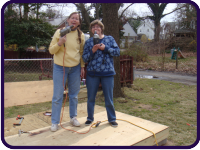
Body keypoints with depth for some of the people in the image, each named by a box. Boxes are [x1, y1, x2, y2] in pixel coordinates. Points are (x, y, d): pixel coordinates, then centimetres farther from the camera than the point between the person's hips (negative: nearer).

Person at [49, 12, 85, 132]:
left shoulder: (81, 35, 3)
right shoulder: (59, 32, -2)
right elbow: (51, 50, -1)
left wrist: (82, 67, 7)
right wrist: (59, 43, -19)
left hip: (75, 68, 2)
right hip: (60, 68, -2)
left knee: (74, 95, 12)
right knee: (57, 96, 1)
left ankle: (73, 117, 31)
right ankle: (55, 122, 15)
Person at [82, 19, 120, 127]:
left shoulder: (109, 39, 7)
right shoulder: (88, 42, 7)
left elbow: (117, 52, -2)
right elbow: (84, 58, 1)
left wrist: (105, 48, -12)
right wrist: (92, 51, -15)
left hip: (107, 73, -1)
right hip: (92, 73, 1)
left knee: (109, 98, 7)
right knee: (91, 98, 11)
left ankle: (112, 118, 25)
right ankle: (90, 118, 29)